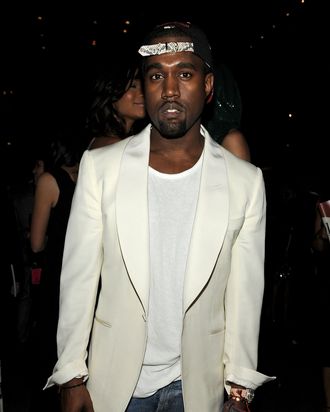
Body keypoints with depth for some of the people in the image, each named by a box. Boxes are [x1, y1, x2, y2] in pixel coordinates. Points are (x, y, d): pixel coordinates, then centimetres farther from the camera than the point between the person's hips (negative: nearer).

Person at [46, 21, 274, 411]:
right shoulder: (99, 166, -9)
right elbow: (78, 279, -4)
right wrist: (71, 377, -2)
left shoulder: (245, 182, -8)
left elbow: (244, 293, -2)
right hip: (113, 379, 0)